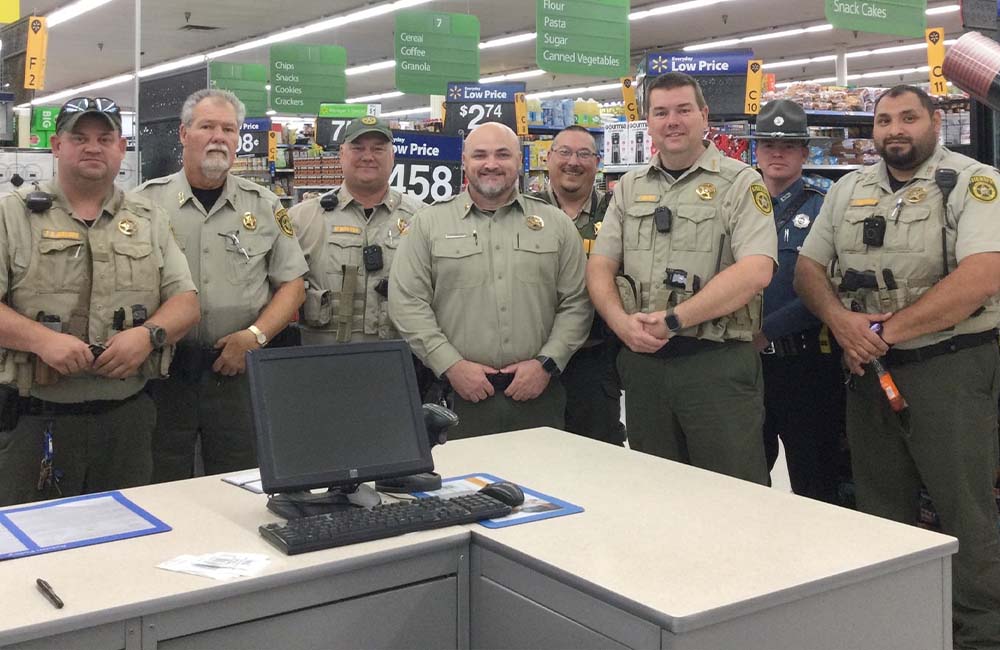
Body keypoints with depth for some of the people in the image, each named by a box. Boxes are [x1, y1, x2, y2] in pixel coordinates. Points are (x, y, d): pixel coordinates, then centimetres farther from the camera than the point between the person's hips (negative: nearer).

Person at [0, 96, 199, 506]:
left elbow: (186, 302, 7)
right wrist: (43, 339, -21)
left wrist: (149, 334, -12)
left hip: (128, 420, 3)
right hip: (37, 422, -2)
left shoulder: (149, 221, 11)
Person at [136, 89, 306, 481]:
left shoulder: (264, 206, 7)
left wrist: (256, 335, -7)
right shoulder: (148, 200, 3)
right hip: (161, 370, -1)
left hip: (237, 371, 1)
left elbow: (292, 285, 7)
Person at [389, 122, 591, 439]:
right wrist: (451, 365, -9)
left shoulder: (556, 224, 10)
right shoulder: (429, 223, 5)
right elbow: (407, 303, -1)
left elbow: (576, 303, 7)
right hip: (459, 395, -1)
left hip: (537, 393, 2)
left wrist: (546, 363, -5)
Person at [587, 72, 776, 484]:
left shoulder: (739, 183, -2)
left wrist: (673, 321, -18)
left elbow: (755, 271, -16)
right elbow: (600, 266, 10)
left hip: (718, 361, -5)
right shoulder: (630, 188, 14)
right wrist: (622, 322, -10)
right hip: (642, 362, 5)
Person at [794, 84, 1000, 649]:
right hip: (869, 368, 6)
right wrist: (840, 319, -10)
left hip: (952, 367, -5)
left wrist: (886, 333, -18)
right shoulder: (850, 190, 11)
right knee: (882, 509, 14)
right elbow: (808, 268, 11)